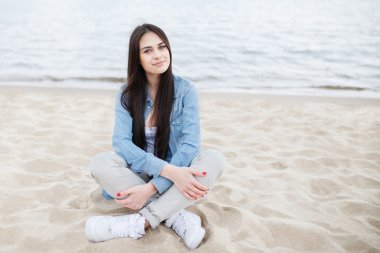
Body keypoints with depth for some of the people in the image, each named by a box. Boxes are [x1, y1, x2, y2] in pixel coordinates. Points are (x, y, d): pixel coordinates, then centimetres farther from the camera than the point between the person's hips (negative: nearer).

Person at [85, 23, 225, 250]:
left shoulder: (185, 90, -9)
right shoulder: (127, 94, -5)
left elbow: (190, 145, -18)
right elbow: (121, 142, -18)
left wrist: (151, 188, -29)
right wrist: (170, 171, -33)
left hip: (177, 175, -1)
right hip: (138, 175, 1)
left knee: (215, 159, -30)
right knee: (100, 163, -28)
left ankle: (141, 222, -32)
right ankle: (178, 217, -27)